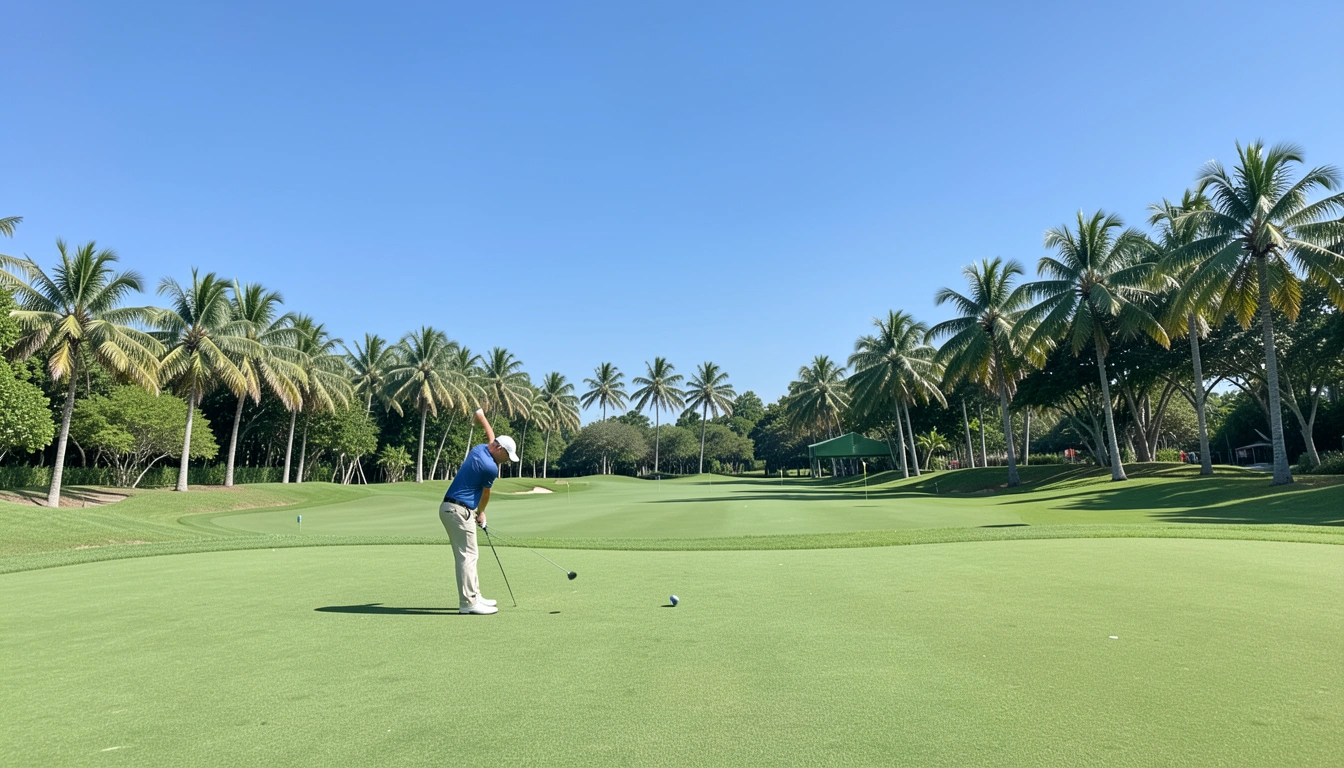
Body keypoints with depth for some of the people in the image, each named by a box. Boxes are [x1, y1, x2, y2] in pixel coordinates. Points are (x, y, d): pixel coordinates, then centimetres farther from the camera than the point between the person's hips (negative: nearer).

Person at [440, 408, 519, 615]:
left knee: (467, 555, 13)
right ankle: (468, 603, -7)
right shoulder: (490, 467, -15)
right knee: (467, 555, -8)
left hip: (452, 508, 11)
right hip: (459, 510, -11)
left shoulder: (480, 449, 5)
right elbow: (485, 493, 3)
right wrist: (481, 513, 17)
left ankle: (474, 596, 19)